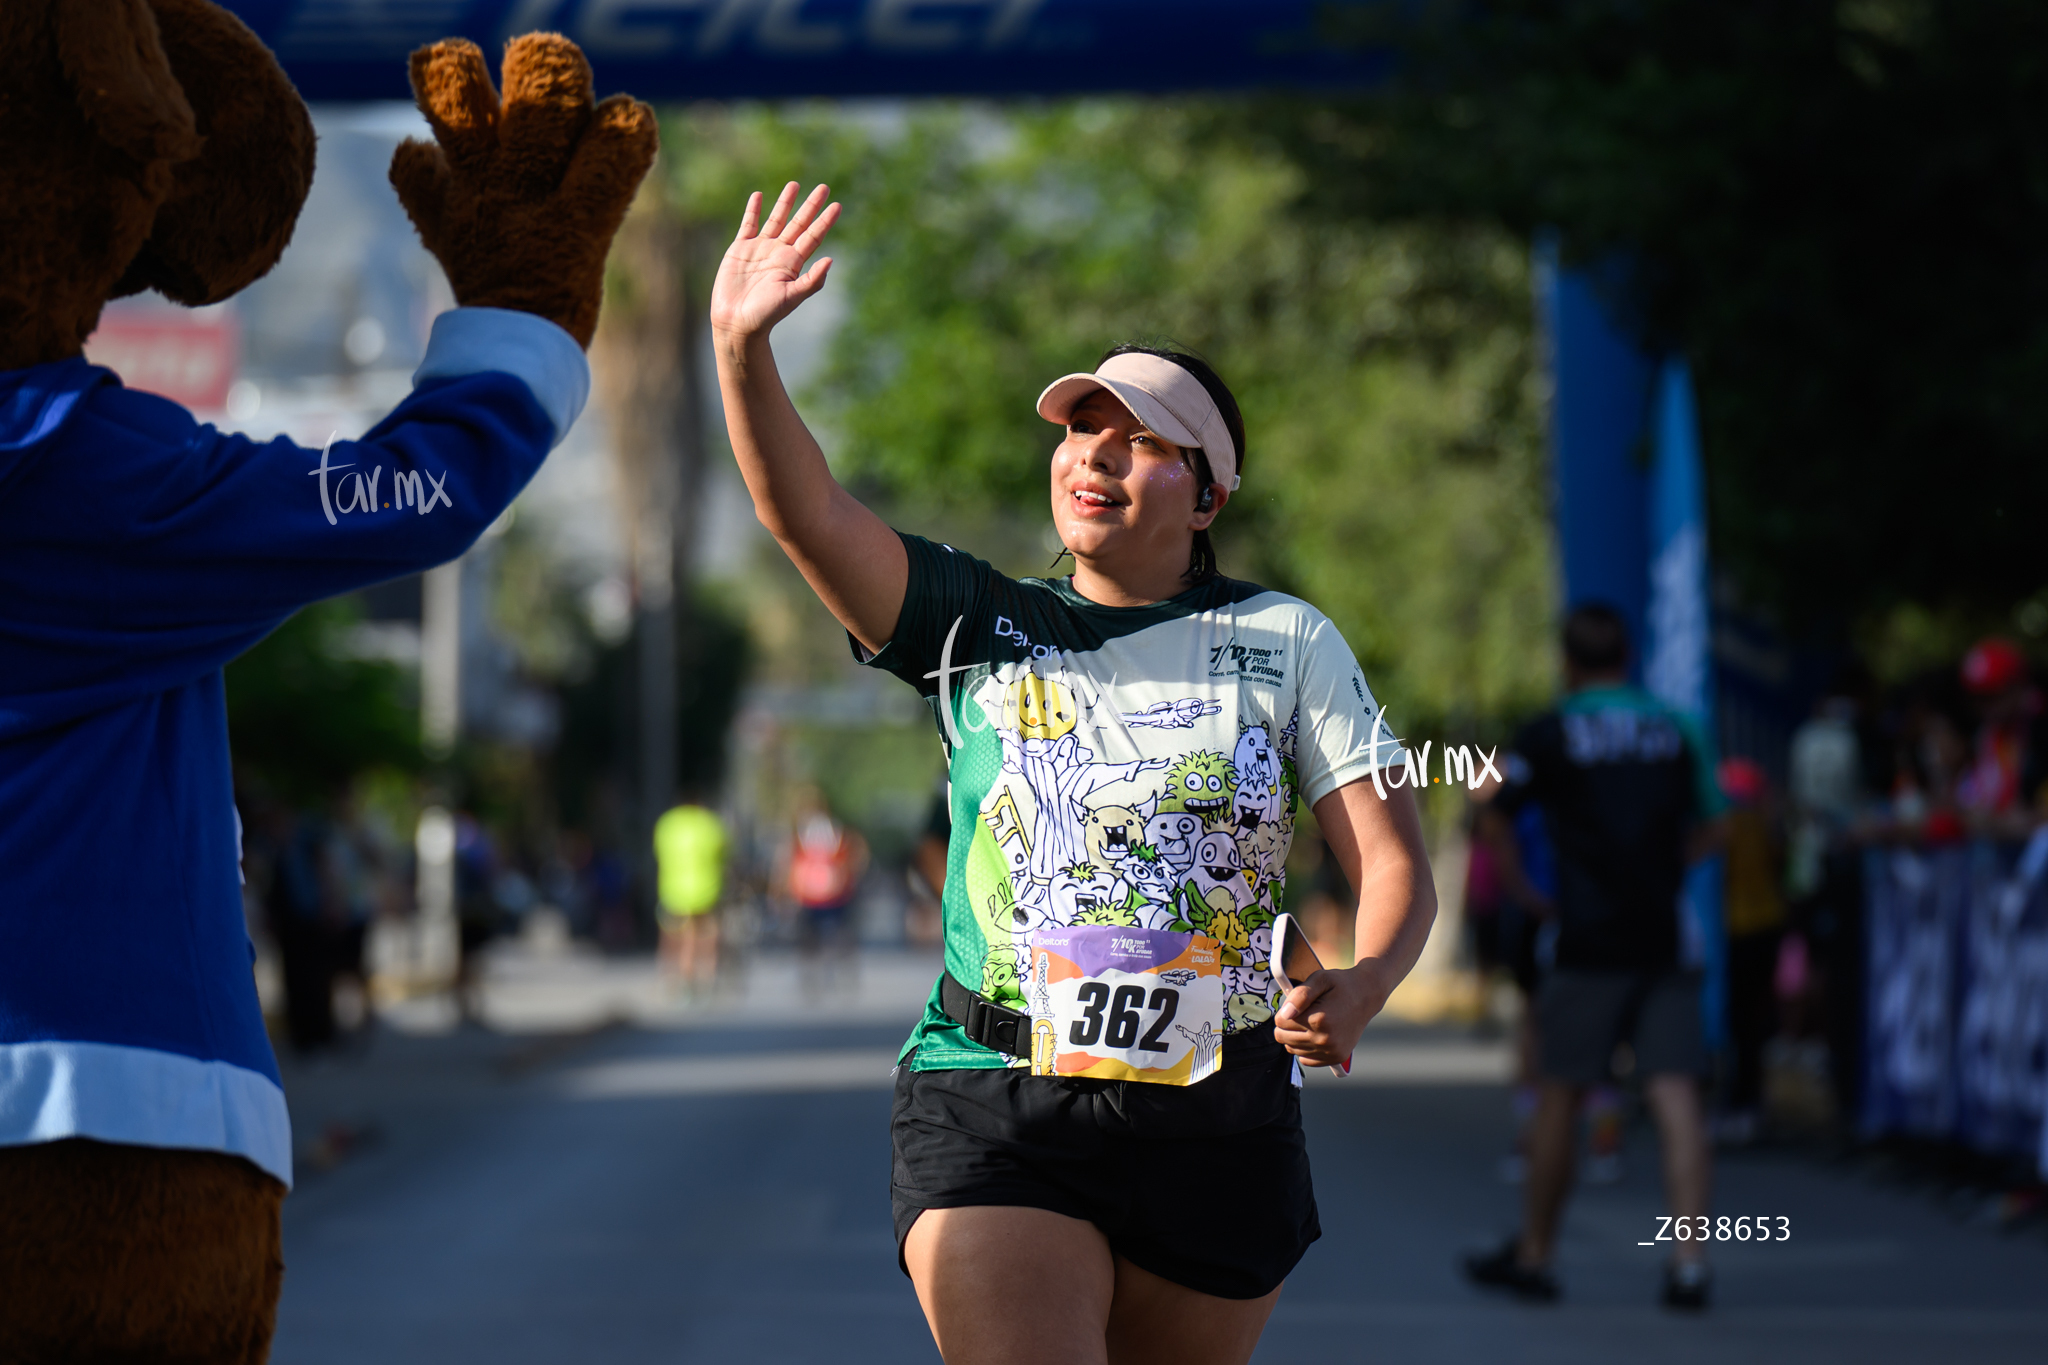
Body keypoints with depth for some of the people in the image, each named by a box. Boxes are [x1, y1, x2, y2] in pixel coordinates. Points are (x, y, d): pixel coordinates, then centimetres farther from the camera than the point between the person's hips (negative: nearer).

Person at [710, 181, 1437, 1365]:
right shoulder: (976, 625, 8)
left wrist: (1364, 983, -20)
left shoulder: (1287, 643, 7)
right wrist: (742, 346, -24)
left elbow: (1392, 858, 2)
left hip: (1220, 1131, 2)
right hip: (994, 1119, -1)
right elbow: (808, 513, -7)